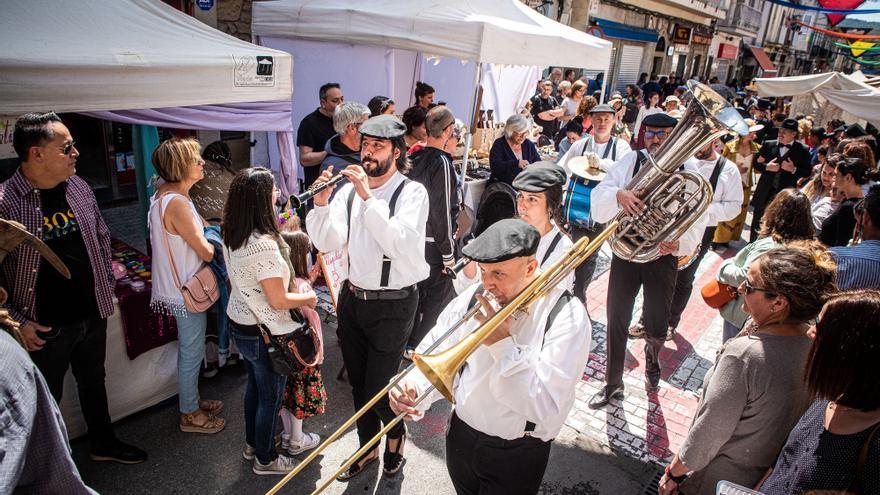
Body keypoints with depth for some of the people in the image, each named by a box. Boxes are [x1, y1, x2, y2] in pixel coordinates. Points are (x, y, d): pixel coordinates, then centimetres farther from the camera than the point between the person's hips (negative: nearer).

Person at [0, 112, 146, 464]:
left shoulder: (79, 188, -1)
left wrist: (106, 286, 10)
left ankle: (102, 443, 45)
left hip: (93, 315, 6)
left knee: (93, 382, 24)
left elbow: (101, 237, 12)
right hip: (46, 327, -5)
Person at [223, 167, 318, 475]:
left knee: (254, 386, 27)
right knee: (270, 396, 13)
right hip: (265, 334, -8)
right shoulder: (264, 245, -30)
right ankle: (265, 459, 33)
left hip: (240, 326, 8)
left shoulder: (231, 237, -3)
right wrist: (309, 298, -8)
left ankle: (252, 444, 47)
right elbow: (278, 301, -25)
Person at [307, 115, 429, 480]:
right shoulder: (349, 188, 1)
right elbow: (327, 242, -6)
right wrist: (321, 202, -21)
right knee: (358, 384, 19)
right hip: (353, 297, 5)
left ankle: (395, 434, 35)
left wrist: (368, 197, -30)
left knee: (378, 389, 1)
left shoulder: (412, 192, -12)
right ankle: (368, 446, 43)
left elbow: (396, 244, -26)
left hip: (393, 304, -5)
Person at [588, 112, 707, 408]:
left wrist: (678, 242, -28)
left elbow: (696, 222, -8)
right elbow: (598, 200, -14)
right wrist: (618, 194, -35)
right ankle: (613, 383, 25)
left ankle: (651, 359, 48)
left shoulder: (687, 172, -5)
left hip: (663, 255, 0)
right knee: (616, 320, 7)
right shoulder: (630, 161, -4)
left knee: (657, 326, 11)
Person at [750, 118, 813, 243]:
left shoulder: (802, 151, -3)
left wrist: (794, 169, -16)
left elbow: (808, 172, 2)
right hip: (764, 193, 3)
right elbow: (756, 164, 8)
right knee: (757, 223, 13)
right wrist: (767, 167, -12)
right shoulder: (768, 145, 3)